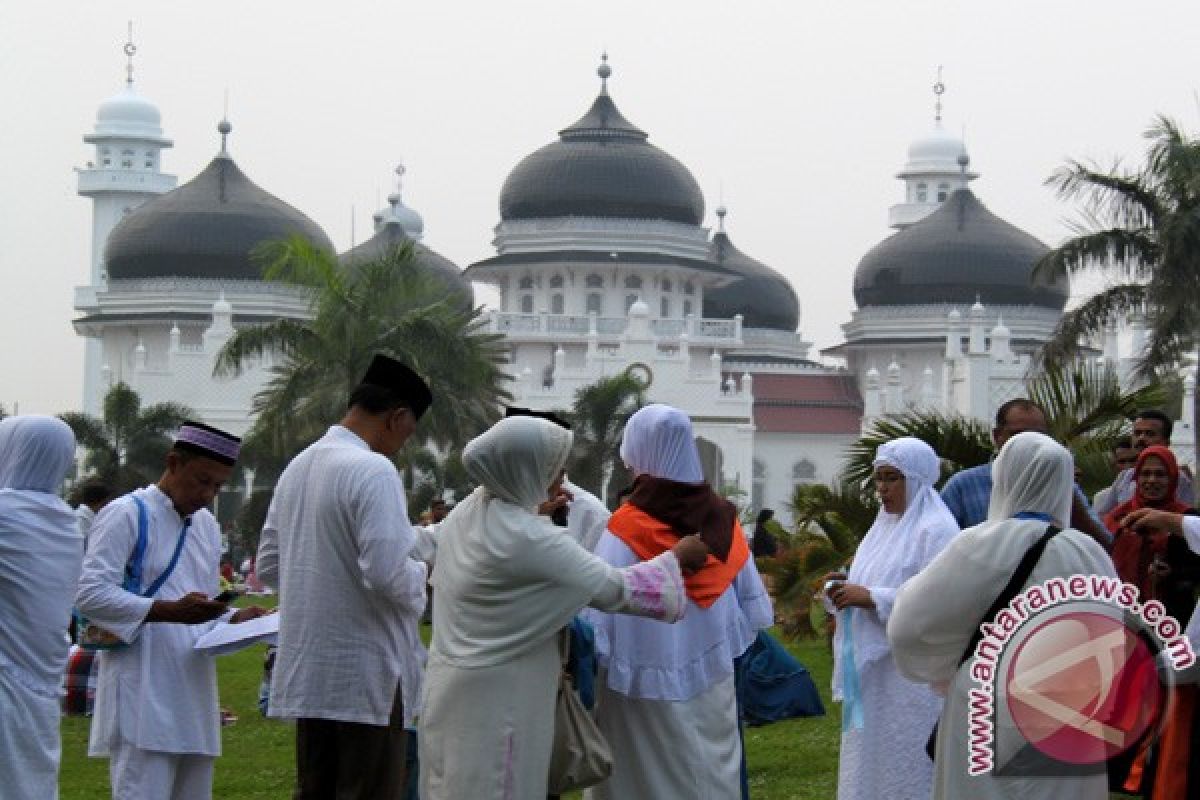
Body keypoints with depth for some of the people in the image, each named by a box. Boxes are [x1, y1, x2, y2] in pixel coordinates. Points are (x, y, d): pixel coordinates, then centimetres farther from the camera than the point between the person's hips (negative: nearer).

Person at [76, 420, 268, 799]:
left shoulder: (207, 525, 21)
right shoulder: (126, 515, -4)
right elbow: (91, 594, -14)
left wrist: (236, 618, 5)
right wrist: (171, 611, -22)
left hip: (194, 694, 8)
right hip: (143, 699, -8)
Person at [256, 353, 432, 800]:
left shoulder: (297, 466, 10)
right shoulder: (373, 470, -15)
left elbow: (268, 567, 17)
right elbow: (387, 571, -23)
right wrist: (420, 581, -3)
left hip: (306, 672, 8)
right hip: (366, 674, -8)